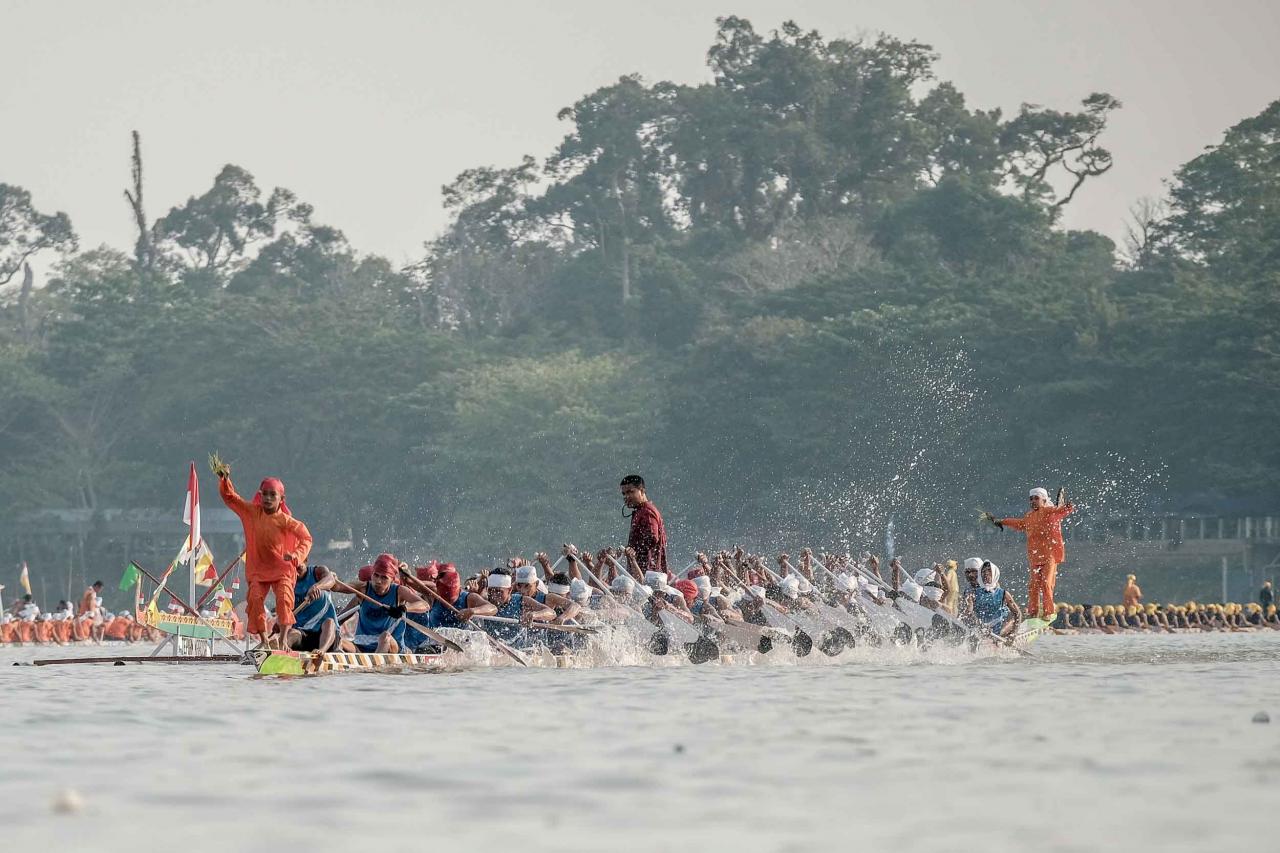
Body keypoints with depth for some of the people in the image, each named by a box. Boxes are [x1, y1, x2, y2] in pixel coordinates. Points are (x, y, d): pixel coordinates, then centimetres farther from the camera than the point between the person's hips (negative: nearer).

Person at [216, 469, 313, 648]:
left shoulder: (285, 520, -11)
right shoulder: (252, 512, 0)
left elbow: (306, 538, -13)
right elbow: (229, 497, 3)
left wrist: (296, 555, -30)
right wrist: (224, 479, -15)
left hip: (282, 568, -3)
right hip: (258, 568, 3)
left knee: (284, 598, -20)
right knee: (255, 599, -11)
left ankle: (283, 638, -18)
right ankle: (264, 639, -2)